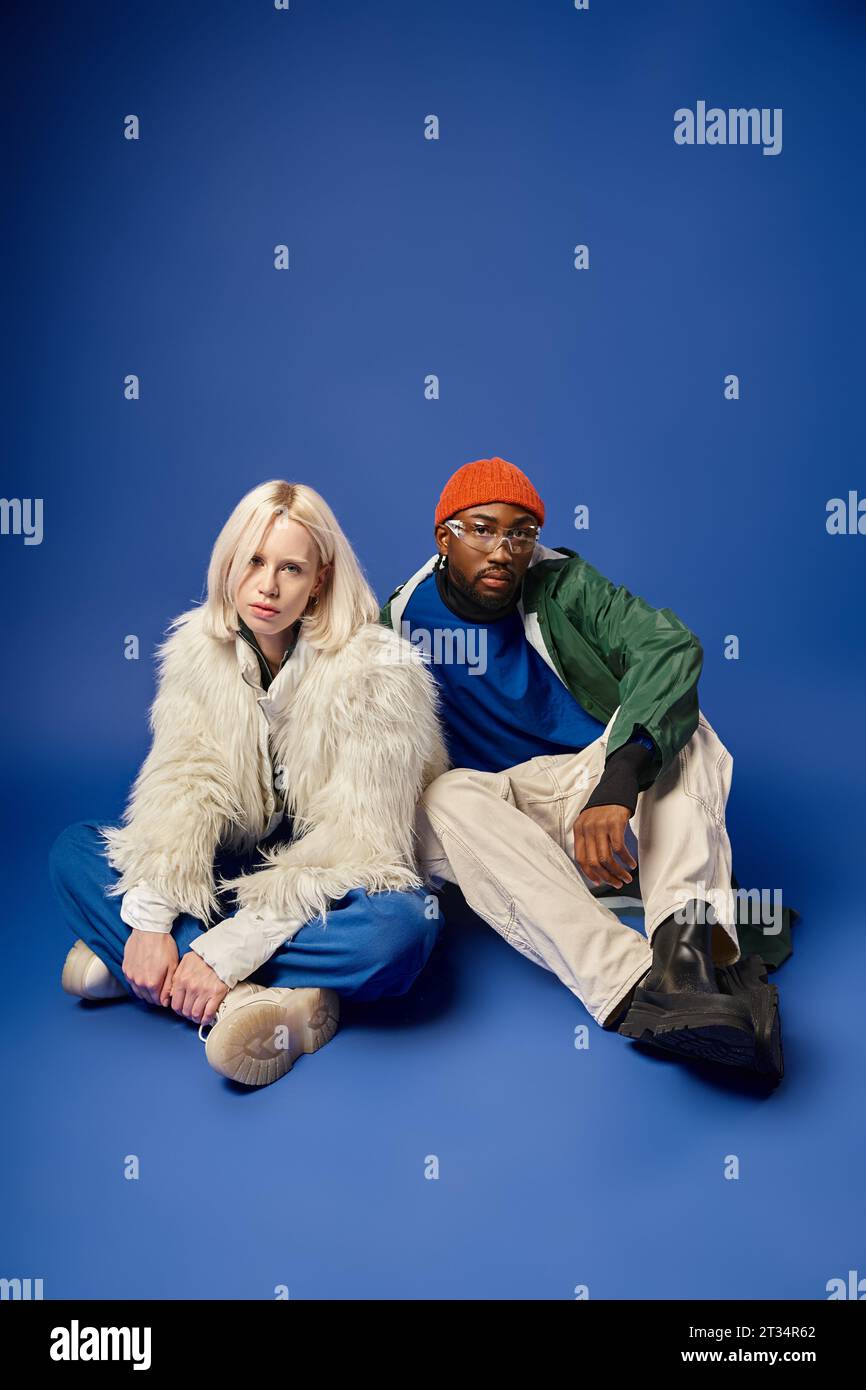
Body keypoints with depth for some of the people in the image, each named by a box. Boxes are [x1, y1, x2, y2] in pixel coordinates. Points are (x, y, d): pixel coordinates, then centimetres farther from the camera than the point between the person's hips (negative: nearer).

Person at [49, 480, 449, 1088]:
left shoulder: (377, 670, -20)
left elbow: (354, 840, -23)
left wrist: (225, 952, -28)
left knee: (403, 925, -37)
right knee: (73, 849, -13)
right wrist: (150, 923, -25)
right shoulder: (199, 648, -5)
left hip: (333, 887, -4)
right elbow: (181, 786, -11)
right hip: (239, 869, 4)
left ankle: (126, 968, -24)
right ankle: (272, 999, -27)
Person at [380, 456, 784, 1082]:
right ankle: (634, 990, -50)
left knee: (670, 713, -24)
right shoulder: (405, 618, 0)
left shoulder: (562, 585, -4)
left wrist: (617, 783, -40)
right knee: (447, 797, -33)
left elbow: (669, 643, -23)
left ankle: (689, 938, -45)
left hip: (599, 795, 1)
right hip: (500, 819, 0)